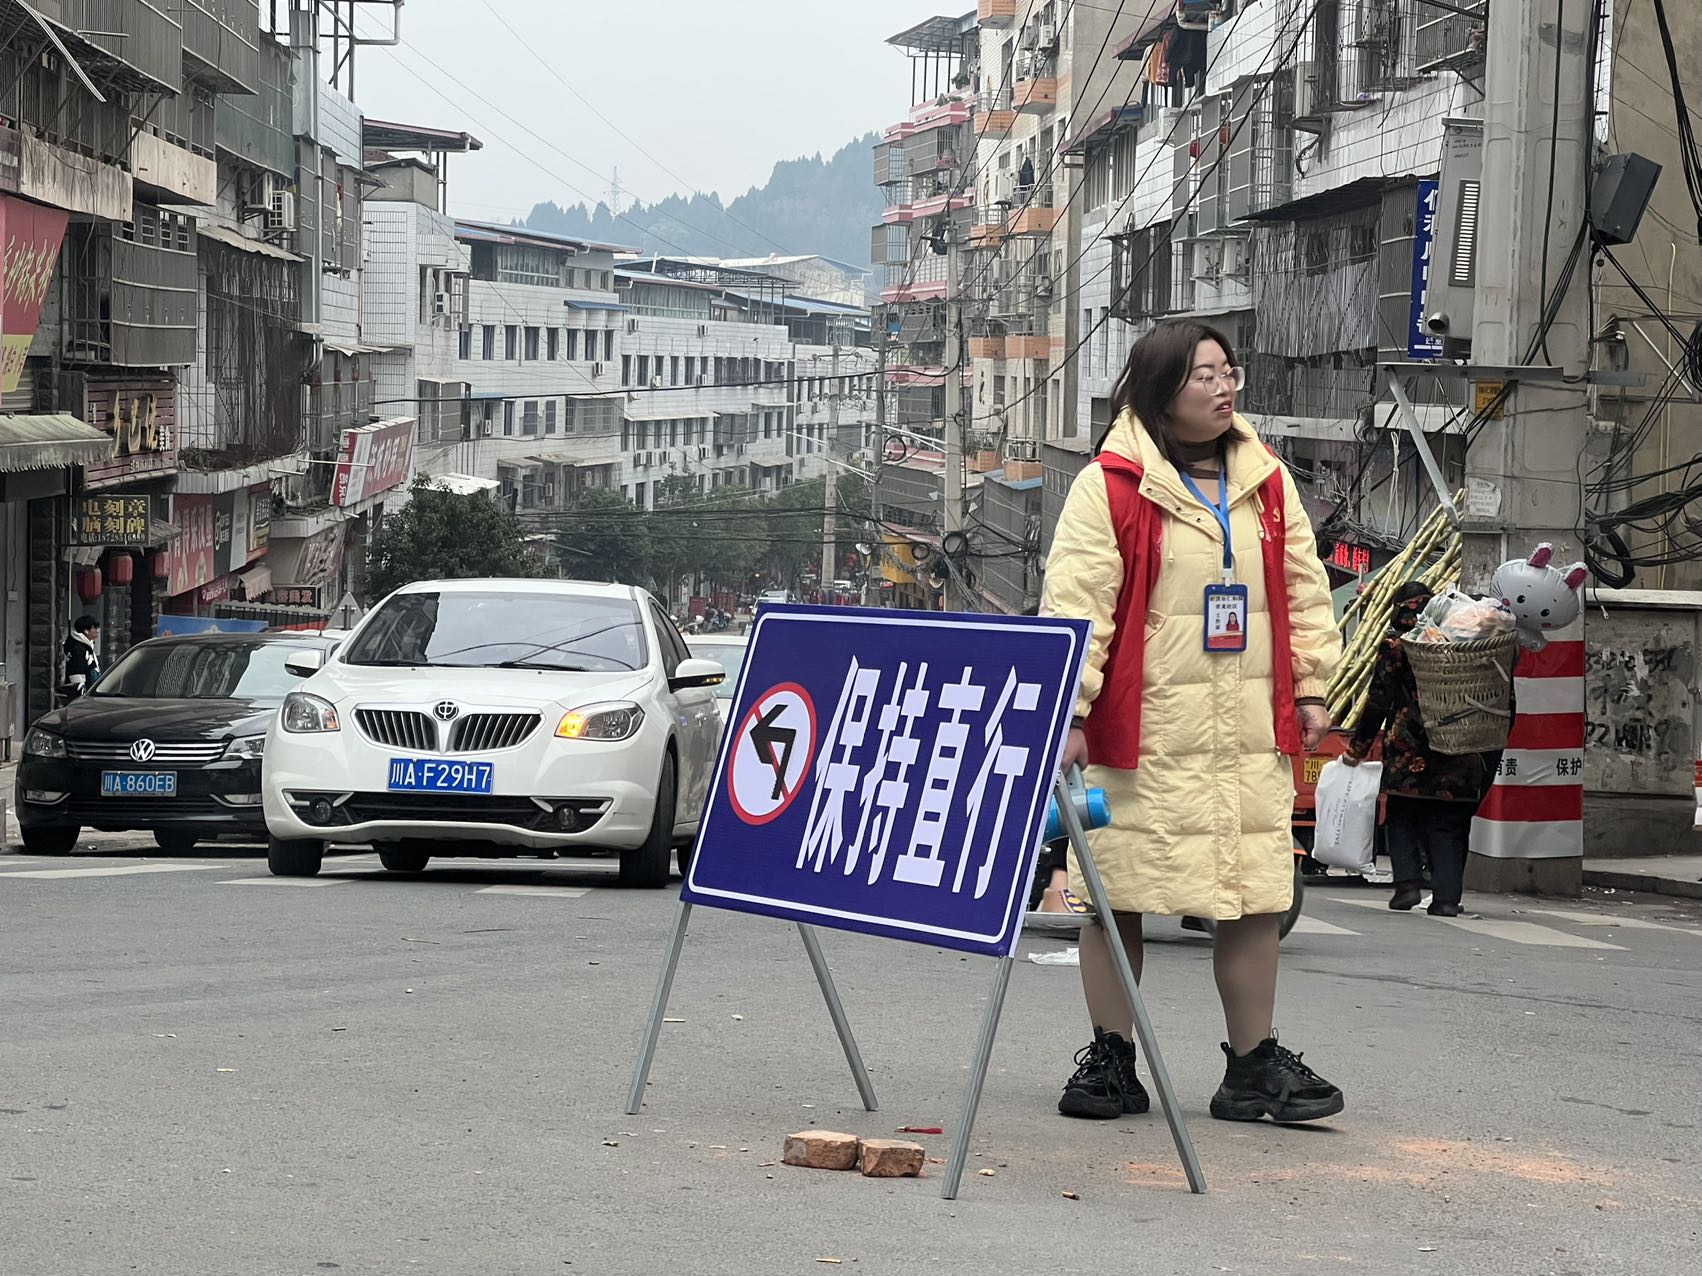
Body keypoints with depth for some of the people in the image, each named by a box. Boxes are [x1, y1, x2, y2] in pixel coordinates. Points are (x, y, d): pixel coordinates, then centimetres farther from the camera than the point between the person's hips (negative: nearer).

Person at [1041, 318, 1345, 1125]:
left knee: (1258, 893, 3)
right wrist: (1069, 710, -14)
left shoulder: (1266, 482, 12)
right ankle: (1111, 1060, 14)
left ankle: (1254, 1066, 12)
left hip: (1250, 728, 4)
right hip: (1142, 731, -4)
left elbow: (1304, 590, 18)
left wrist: (1311, 687, 13)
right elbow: (1075, 603, -8)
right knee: (1118, 890, 3)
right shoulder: (1108, 486, -5)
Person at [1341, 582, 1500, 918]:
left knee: (1401, 818, 12)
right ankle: (1447, 896, -3)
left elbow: (1378, 700, -2)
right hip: (1457, 757, 3)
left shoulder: (1395, 643, -1)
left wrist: (1358, 747, 6)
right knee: (1448, 826, 6)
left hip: (1407, 751, -3)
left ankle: (1408, 882, -3)